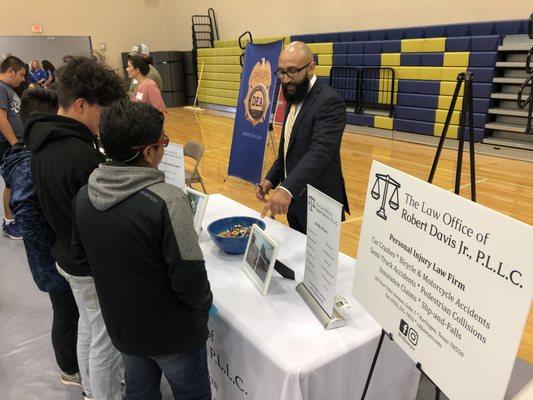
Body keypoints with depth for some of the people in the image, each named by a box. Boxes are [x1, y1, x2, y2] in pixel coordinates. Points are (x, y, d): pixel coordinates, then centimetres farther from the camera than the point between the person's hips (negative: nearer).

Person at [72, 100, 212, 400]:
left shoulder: (84, 196, -8)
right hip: (173, 332, -6)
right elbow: (189, 277, -27)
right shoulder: (167, 201, -30)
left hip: (121, 327, 6)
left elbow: (80, 254, 5)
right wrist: (204, 303, -6)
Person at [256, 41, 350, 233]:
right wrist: (271, 179, 2)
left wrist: (287, 189, -44)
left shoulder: (329, 101, -19)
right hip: (293, 201, 8)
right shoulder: (294, 99, 10)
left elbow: (319, 152, -32)